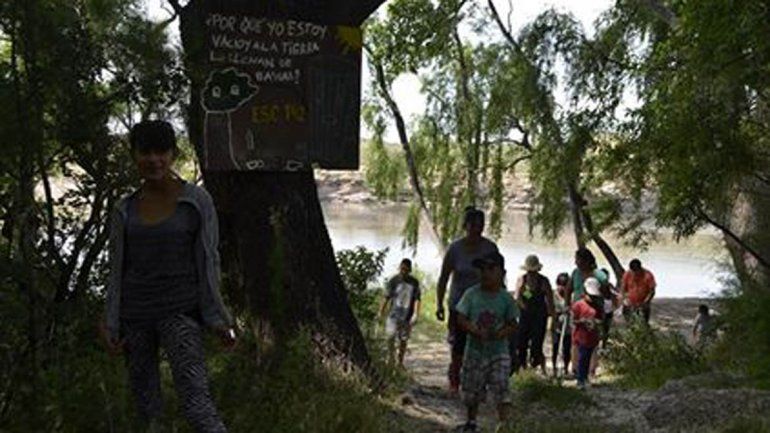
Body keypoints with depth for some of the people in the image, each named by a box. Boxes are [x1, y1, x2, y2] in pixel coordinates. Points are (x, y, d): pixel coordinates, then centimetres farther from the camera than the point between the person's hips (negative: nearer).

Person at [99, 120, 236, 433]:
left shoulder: (197, 200, -2)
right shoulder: (125, 210, 8)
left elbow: (208, 261, -1)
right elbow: (116, 271, 12)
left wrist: (219, 319, -4)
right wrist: (110, 325, 5)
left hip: (180, 310, -4)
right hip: (135, 315, 4)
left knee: (196, 401, -18)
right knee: (146, 403, 9)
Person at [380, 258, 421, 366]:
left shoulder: (414, 283, 1)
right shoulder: (394, 281, -3)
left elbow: (417, 299, -1)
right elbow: (387, 297, 2)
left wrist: (416, 314, -12)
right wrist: (381, 312, 4)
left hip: (407, 317, 1)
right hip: (394, 314, -1)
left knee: (403, 340, 8)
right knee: (391, 336, -15)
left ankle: (400, 362, 24)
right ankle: (392, 357, 6)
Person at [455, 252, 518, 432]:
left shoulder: (506, 298, -3)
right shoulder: (471, 294, -4)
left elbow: (512, 323, 3)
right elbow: (461, 319, -4)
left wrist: (503, 332, -18)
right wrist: (475, 330, -21)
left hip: (499, 351, -1)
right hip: (475, 350, 1)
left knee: (501, 389, -10)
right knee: (472, 390, 13)